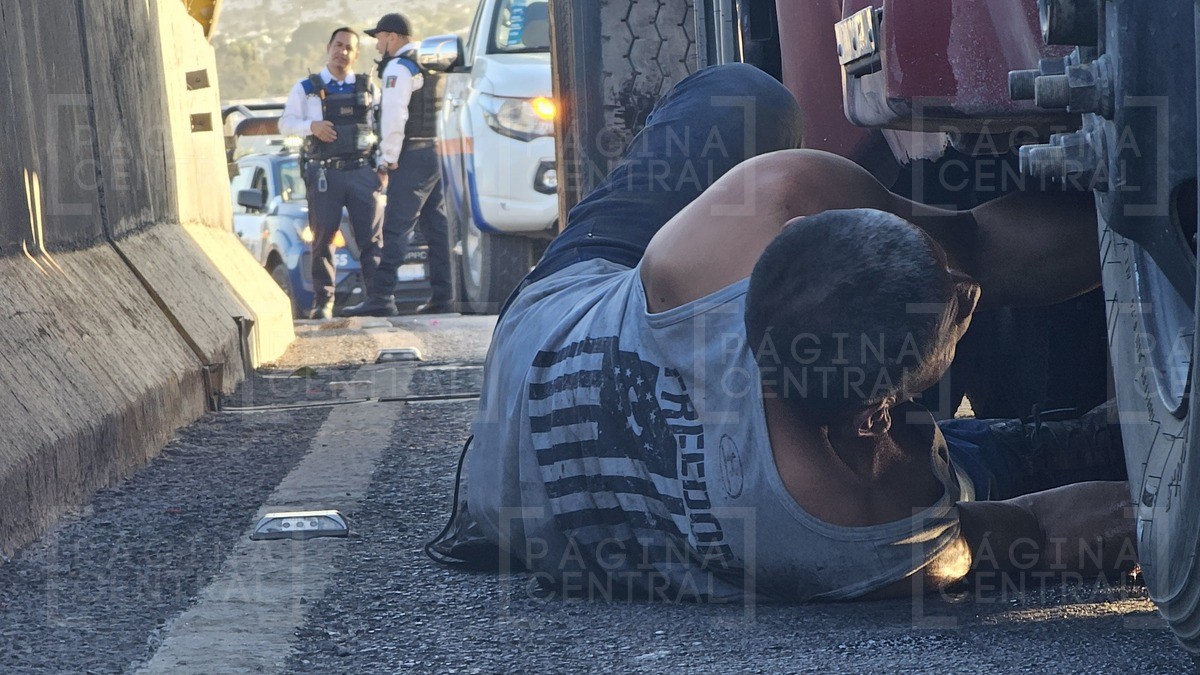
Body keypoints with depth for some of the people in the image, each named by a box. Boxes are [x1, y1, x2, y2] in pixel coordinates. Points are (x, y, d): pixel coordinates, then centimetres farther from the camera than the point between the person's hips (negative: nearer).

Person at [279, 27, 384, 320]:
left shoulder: (368, 89, 14)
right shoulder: (307, 89, 9)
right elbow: (285, 123, 4)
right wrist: (312, 126, -13)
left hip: (363, 172, 1)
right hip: (324, 174, -1)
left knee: (372, 237, -4)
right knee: (323, 238, -2)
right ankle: (323, 301, 1)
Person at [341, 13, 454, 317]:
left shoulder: (399, 67, -9)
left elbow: (394, 116, -17)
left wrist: (389, 157, -12)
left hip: (413, 156, -9)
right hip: (439, 152, 9)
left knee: (396, 229, -11)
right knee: (438, 226, 10)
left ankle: (381, 297, -15)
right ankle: (444, 295, 9)